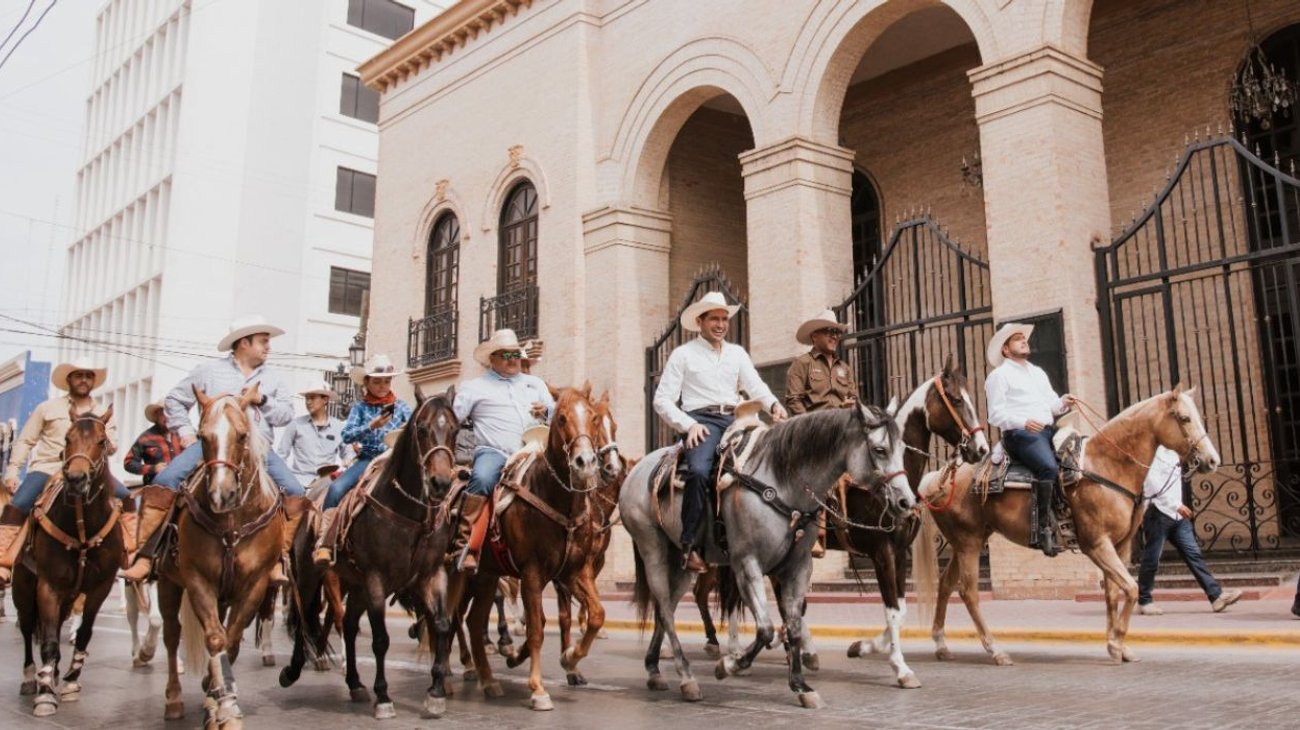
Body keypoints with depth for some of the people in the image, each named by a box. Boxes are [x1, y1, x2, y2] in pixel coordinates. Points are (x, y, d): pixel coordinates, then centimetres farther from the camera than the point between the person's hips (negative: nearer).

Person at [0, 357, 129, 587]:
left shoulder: (104, 412, 14)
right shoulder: (48, 408, 10)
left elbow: (113, 445, 11)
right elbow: (25, 441, 9)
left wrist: (106, 445, -14)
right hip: (48, 469, -1)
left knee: (125, 498, -17)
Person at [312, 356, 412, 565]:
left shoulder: (401, 406, 11)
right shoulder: (360, 407, 8)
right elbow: (347, 435, -5)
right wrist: (371, 426, -19)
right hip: (367, 459, 0)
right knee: (336, 488, -24)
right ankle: (324, 543, -18)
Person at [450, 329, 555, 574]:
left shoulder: (535, 384, 25)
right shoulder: (475, 387, 14)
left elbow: (557, 414, 23)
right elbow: (450, 419, 9)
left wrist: (547, 411, 0)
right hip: (493, 452, -4)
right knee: (482, 480, -35)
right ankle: (463, 545, -32)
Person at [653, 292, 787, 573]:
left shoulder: (738, 353, 22)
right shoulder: (683, 354, 9)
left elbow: (756, 387, 12)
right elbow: (662, 400, 3)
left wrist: (774, 404, -11)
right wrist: (688, 425, -12)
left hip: (734, 420, 5)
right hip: (701, 421, -5)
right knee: (699, 470, -33)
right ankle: (691, 547, -29)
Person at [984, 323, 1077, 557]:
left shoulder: (1038, 372, 28)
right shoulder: (998, 375, 6)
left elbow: (1053, 404, 24)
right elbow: (996, 414, -3)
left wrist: (1064, 403, 1)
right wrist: (1023, 422, -18)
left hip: (1049, 431, 7)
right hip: (1020, 434, -7)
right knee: (1049, 467, -31)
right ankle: (1043, 526, -27)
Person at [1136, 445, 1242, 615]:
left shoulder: (1173, 452, 17)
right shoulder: (1156, 450, -11)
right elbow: (1152, 480, -21)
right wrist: (1176, 504, -23)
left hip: (1177, 515, 8)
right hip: (1158, 513, -8)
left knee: (1193, 554, 2)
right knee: (1151, 559, 0)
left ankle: (1216, 596, 0)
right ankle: (1143, 601, 9)